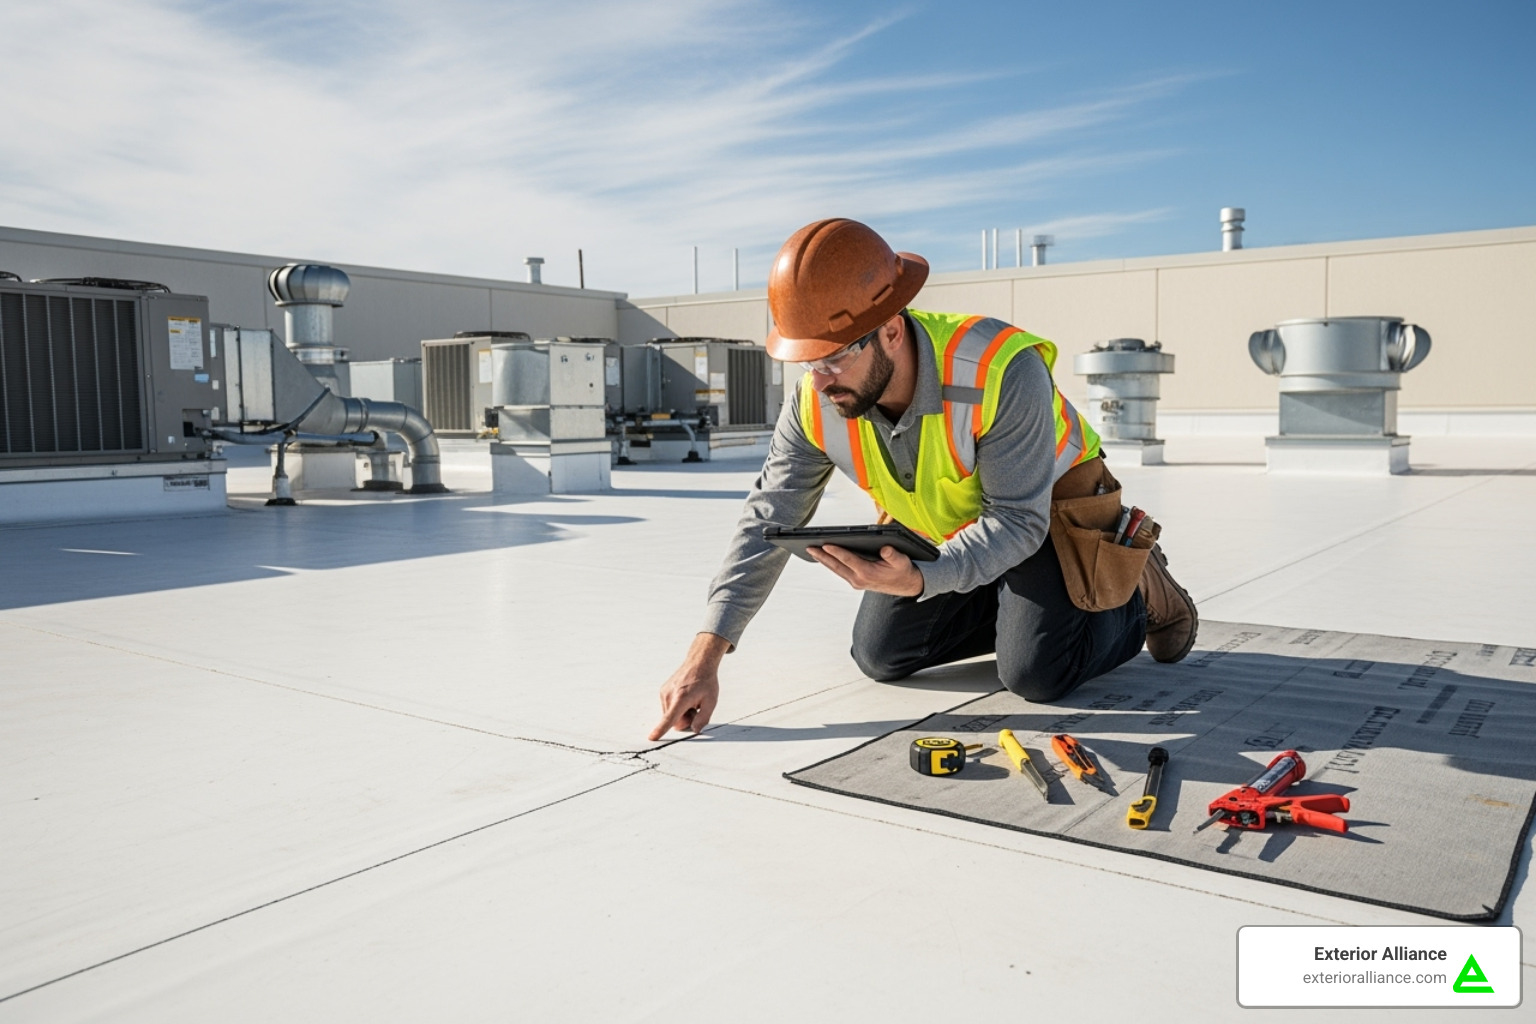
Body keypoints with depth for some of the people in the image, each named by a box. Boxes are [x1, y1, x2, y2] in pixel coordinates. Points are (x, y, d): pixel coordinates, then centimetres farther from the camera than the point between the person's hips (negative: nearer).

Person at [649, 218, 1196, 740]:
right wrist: (704, 657, -27)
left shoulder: (1002, 370, -39)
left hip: (1045, 513, -5)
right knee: (880, 656, 1)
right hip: (936, 530, 5)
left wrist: (919, 581, -51)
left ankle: (1138, 594, 11)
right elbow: (767, 522, -21)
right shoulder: (815, 403, -24)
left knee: (1036, 673, -19)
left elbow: (1017, 521, -34)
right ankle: (1010, 606, 21)